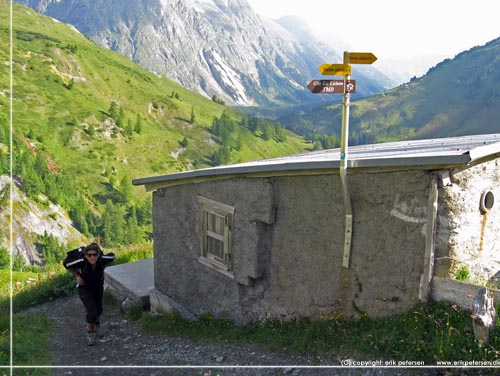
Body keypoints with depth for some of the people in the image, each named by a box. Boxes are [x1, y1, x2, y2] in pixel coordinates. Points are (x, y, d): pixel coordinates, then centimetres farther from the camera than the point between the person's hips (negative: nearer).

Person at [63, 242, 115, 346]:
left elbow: (112, 256, -7)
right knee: (92, 312, -12)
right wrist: (77, 276, -15)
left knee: (98, 310, 22)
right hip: (84, 288, -3)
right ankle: (90, 333, 14)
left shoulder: (103, 259, -30)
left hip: (98, 287, 3)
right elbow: (66, 263, -16)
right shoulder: (81, 262, -34)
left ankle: (95, 321, 56)